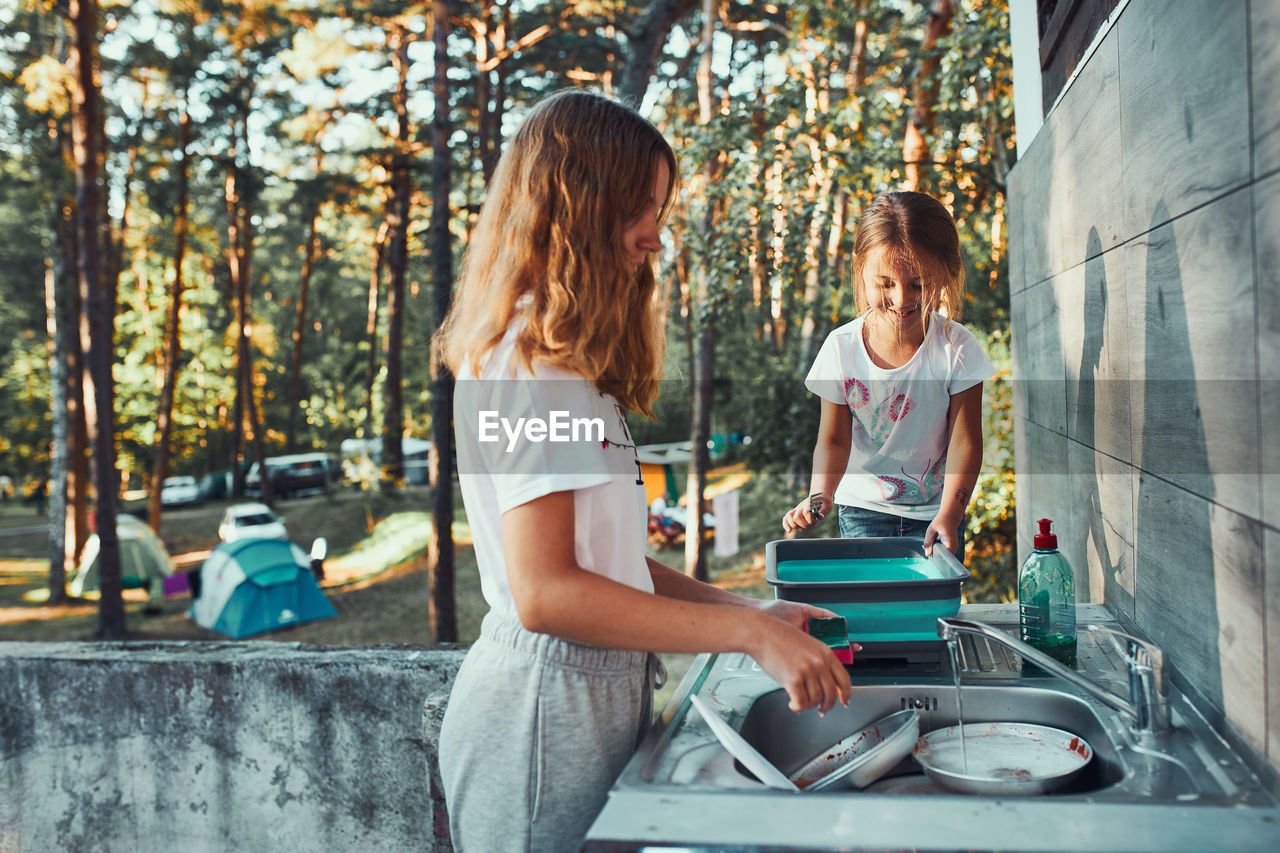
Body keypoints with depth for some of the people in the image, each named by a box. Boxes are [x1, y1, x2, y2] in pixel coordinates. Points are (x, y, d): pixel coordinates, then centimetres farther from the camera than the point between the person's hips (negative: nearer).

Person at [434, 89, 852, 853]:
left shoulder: (565, 362, 13)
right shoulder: (524, 360, -16)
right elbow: (544, 592, -22)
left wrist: (748, 609, 5)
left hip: (599, 695, 9)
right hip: (545, 709, -9)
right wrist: (749, 634, -20)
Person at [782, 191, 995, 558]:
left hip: (935, 511, 0)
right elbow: (834, 439, -9)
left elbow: (964, 440, -13)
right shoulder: (841, 348, -13)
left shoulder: (956, 348, -15)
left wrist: (948, 515, -23)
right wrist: (819, 494, -27)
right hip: (863, 509, 1)